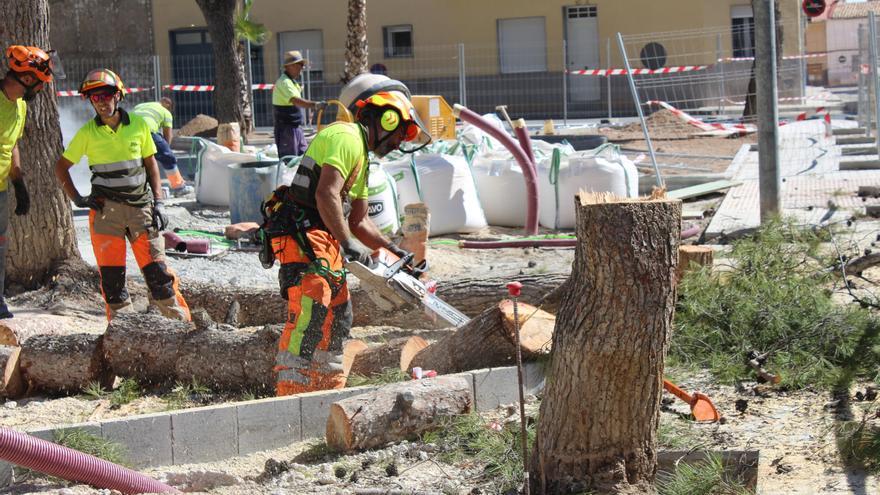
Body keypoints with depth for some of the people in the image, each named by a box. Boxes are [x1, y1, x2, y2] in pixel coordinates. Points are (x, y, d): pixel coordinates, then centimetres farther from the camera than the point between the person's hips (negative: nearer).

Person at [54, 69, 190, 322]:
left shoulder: (138, 125, 2)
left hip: (140, 205, 0)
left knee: (156, 269, -3)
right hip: (105, 208, 0)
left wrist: (158, 202, 3)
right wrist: (77, 199, 0)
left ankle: (181, 320, 4)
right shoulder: (87, 133, 1)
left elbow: (151, 164, 10)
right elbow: (61, 167, 10)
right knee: (111, 273, -1)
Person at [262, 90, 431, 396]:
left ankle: (331, 390, 17)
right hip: (303, 234, -11)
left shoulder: (360, 155, 26)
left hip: (324, 241, 11)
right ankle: (291, 392, -22)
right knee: (310, 313, -19)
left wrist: (392, 250, 19)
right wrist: (348, 243, -24)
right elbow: (326, 193, -22)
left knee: (338, 316, 12)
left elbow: (358, 221, 27)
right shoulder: (346, 138, -8)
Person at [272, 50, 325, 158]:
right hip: (286, 128, -10)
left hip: (296, 128, 10)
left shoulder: (292, 82, 16)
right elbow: (296, 101, -36)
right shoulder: (284, 82, -18)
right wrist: (315, 105, -45)